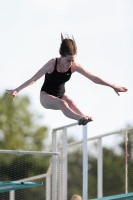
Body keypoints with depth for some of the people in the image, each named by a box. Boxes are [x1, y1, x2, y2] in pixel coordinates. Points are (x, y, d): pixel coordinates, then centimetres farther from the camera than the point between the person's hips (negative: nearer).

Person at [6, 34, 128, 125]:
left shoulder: (75, 66, -16)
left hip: (61, 95, 5)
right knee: (62, 103, -38)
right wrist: (17, 90, -36)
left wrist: (113, 86, -10)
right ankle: (81, 118, -64)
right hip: (46, 96, -5)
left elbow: (94, 78, -10)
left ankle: (83, 118, -57)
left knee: (70, 102, -32)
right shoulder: (52, 64, -27)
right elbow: (34, 79, -28)